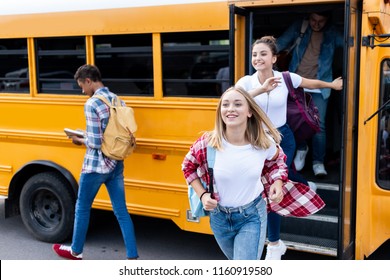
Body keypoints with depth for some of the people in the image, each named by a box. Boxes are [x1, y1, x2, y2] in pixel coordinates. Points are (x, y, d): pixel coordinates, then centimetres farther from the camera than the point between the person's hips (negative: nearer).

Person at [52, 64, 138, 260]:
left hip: (95, 167, -6)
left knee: (82, 208, 14)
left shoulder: (91, 104, -17)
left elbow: (95, 143, -21)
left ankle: (75, 251, 33)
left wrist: (80, 140, 0)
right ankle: (132, 258, 11)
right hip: (116, 165, 7)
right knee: (121, 211, 10)